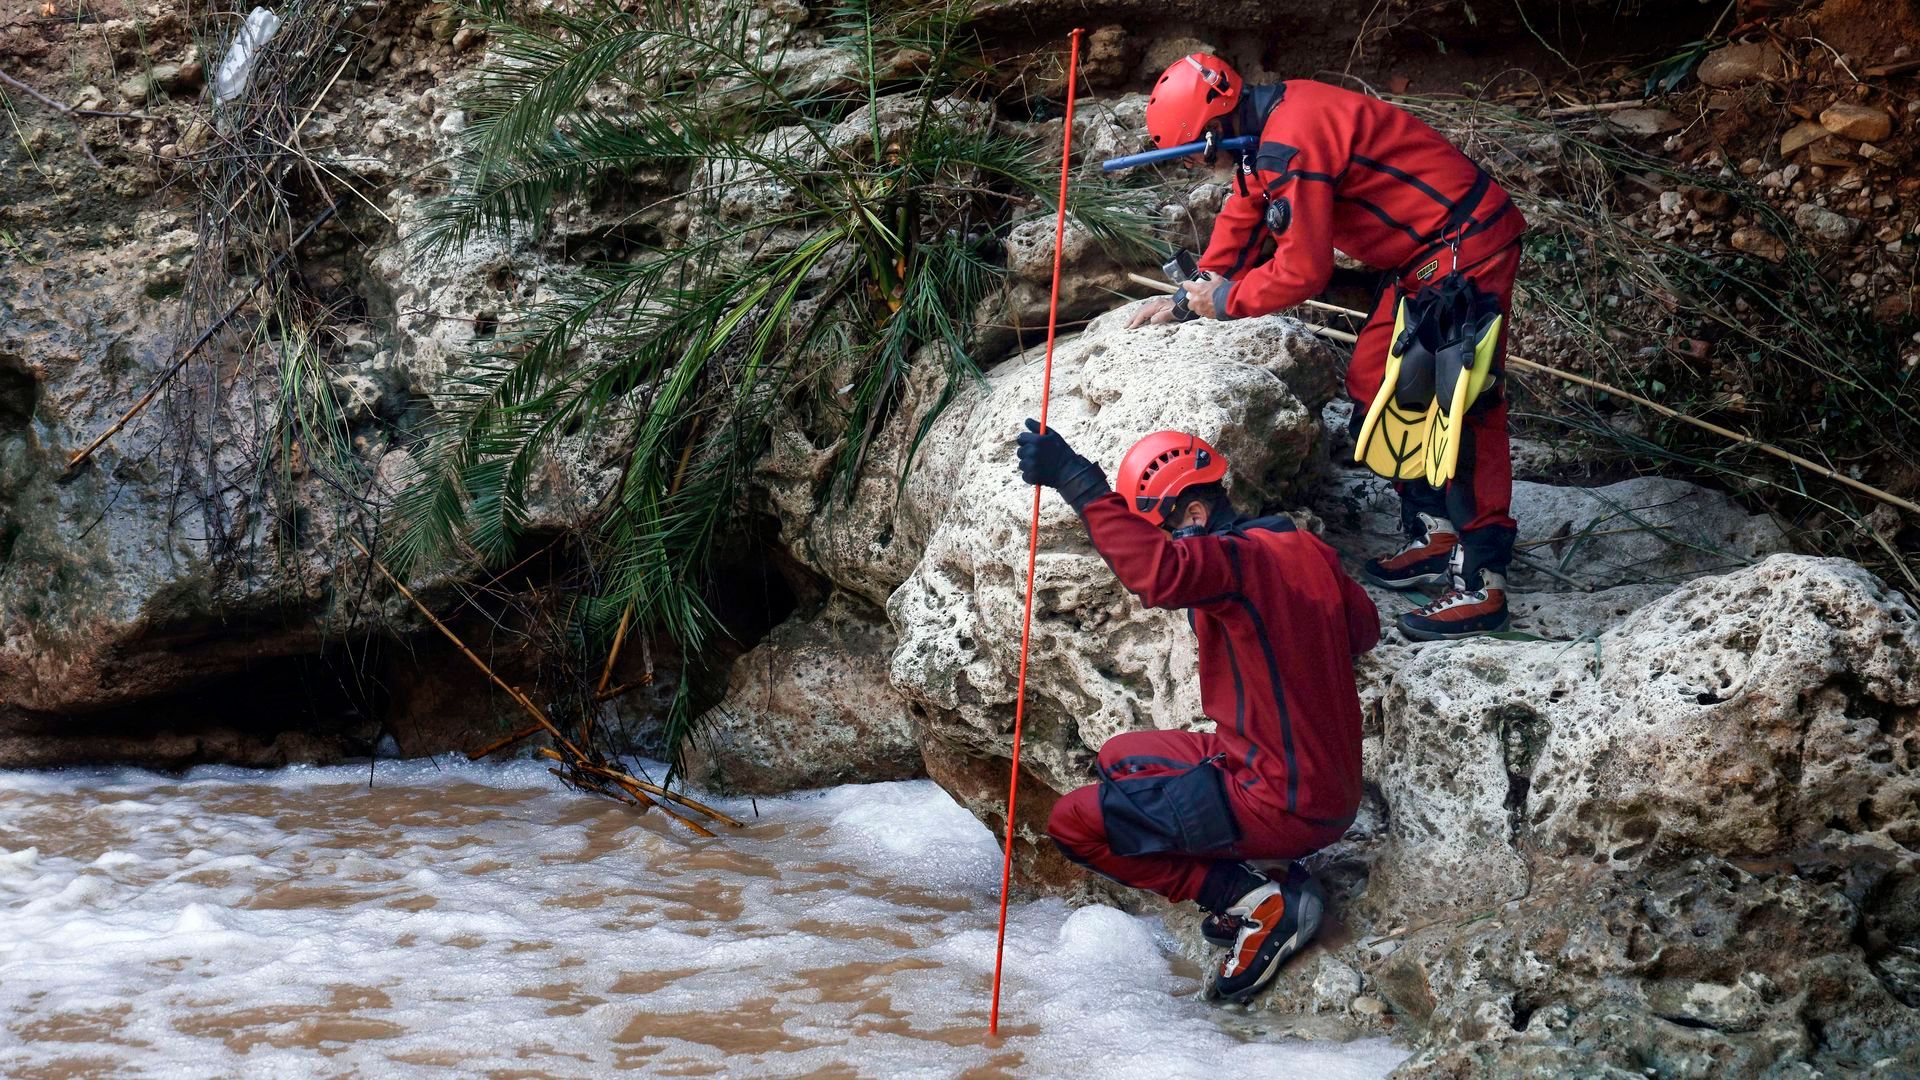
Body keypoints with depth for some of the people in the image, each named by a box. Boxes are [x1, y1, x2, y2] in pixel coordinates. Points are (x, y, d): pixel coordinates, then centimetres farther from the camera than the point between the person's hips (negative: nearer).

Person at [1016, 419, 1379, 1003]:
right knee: (1119, 756, 26)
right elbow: (1362, 629, 24)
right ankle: (1279, 894, 12)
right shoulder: (1307, 549, 7)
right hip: (1335, 793, 9)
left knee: (1074, 822, -5)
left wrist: (1078, 483, -42)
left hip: (1279, 807, -9)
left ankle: (1254, 901, -7)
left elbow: (1157, 573, -42)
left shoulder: (1240, 559, -20)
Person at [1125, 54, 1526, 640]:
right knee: (1374, 381, 14)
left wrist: (1224, 299, -7)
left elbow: (1304, 271, -22)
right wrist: (1188, 300, 23)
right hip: (1421, 255, 11)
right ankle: (1432, 534, 21)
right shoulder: (1269, 123, 8)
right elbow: (1244, 221, 23)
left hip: (1464, 247, -11)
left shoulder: (1290, 145, -25)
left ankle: (1480, 586, -13)